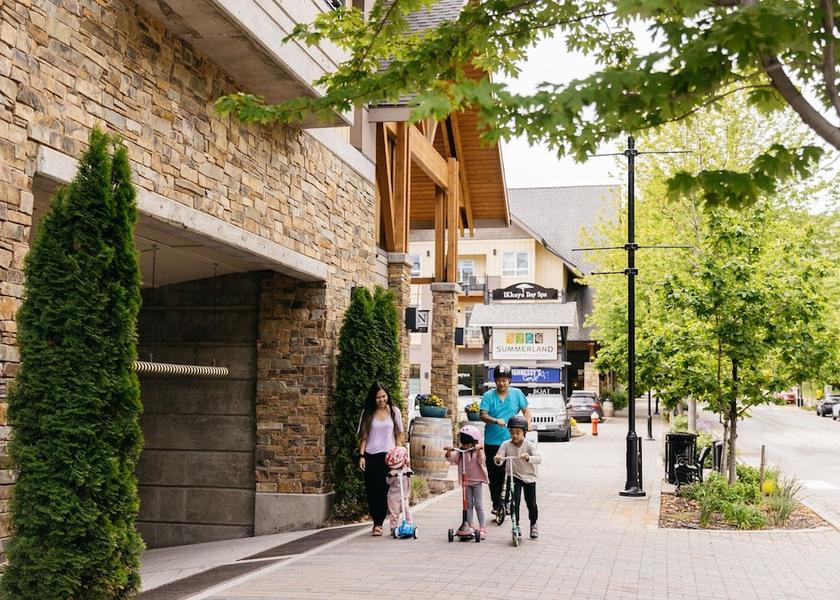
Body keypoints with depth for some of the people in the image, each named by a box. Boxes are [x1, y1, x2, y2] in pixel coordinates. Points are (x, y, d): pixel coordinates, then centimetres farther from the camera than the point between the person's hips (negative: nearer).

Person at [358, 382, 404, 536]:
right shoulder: (367, 412, 3)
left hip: (387, 455, -1)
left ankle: (378, 524, -3)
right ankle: (376, 522, 14)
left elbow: (399, 434, 9)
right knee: (371, 490, 1)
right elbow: (363, 436, 5)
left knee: (383, 490, -7)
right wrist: (361, 456, -3)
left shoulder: (394, 411, 4)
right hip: (370, 456, 1)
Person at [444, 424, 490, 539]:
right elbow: (452, 459, -10)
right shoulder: (460, 453, 1)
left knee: (478, 504, -2)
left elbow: (481, 461, -27)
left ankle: (482, 528, 2)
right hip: (465, 481, 4)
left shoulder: (478, 451, -10)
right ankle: (469, 524, 19)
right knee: (468, 504, 11)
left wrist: (479, 450, -41)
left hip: (476, 480, -4)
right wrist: (449, 452, -29)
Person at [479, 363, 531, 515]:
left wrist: (528, 422, -9)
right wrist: (496, 421, -29)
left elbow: (526, 410, 11)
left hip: (510, 441, 1)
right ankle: (496, 504, 14)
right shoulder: (488, 396, -1)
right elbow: (483, 415, -10)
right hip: (492, 442, -1)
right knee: (494, 475, 3)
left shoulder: (517, 394, 6)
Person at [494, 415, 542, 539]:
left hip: (529, 477, 0)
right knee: (515, 501, -13)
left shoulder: (529, 445, -15)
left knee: (531, 504, 5)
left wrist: (528, 457, -49)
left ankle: (533, 524, 30)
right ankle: (516, 526, -1)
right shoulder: (506, 445, -11)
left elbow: (538, 459, -29)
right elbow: (499, 461, -17)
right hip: (515, 477, 0)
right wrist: (498, 459, -41)